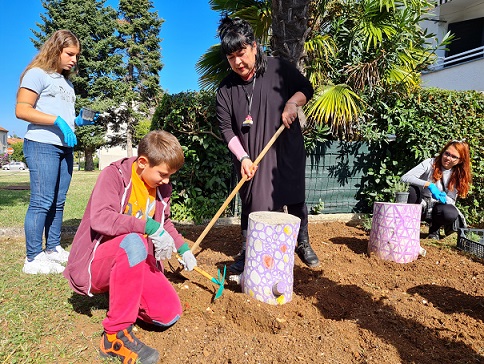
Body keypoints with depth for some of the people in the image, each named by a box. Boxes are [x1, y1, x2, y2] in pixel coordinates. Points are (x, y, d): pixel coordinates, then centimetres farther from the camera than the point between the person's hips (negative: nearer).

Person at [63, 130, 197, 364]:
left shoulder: (161, 187, 4)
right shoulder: (114, 175, -15)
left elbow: (164, 224, 21)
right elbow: (100, 218, -31)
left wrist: (183, 248, 14)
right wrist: (149, 227, -36)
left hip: (135, 260, 6)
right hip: (96, 262, -6)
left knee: (170, 315, -9)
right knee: (133, 242, -40)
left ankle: (122, 295, 18)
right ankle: (116, 335, -25)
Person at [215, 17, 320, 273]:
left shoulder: (279, 69, -2)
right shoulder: (226, 90, -2)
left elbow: (306, 89, 9)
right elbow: (226, 128, -4)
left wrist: (293, 102, -13)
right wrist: (242, 157, -16)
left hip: (288, 153, 1)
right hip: (252, 159, 0)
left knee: (296, 201, 11)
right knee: (252, 205, 5)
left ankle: (303, 244, 32)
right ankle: (247, 252, 21)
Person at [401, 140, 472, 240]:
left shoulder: (459, 175, 0)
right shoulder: (430, 163, -11)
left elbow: (451, 201, -4)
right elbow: (405, 177, -25)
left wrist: (443, 197, -28)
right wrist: (429, 185, -36)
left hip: (436, 208, 2)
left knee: (451, 214, -33)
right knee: (412, 189, -34)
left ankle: (434, 228, 2)